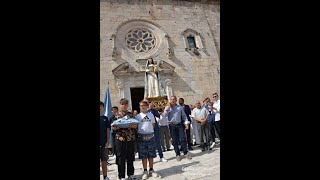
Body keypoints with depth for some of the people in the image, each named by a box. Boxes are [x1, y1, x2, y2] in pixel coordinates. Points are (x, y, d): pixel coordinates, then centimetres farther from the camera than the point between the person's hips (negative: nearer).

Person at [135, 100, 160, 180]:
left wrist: (149, 131, 3)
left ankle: (151, 170, 23)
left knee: (151, 155, 9)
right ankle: (145, 171, 19)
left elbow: (153, 125, 13)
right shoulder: (138, 116, 2)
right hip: (141, 137, -1)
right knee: (143, 155, 6)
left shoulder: (151, 115, 5)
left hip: (151, 136, 1)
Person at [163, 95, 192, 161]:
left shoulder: (180, 107, 9)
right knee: (175, 140, 5)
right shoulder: (167, 108, 6)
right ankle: (177, 154, 16)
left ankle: (185, 152, 13)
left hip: (179, 124, 1)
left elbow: (184, 115, 11)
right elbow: (164, 115, -7)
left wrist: (186, 122, 1)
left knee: (183, 138, -3)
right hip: (172, 125, 0)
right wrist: (167, 109, -13)